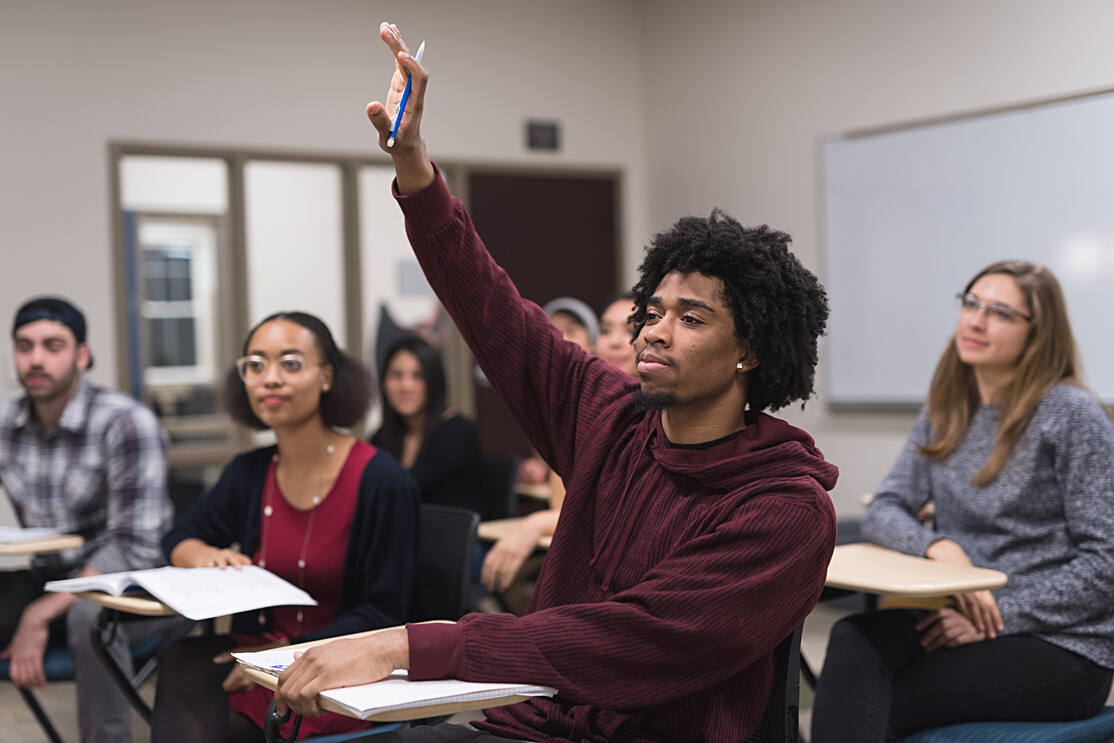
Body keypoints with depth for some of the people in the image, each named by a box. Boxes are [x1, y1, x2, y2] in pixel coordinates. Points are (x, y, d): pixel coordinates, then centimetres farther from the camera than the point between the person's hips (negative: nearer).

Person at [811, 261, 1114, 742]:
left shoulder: (1072, 415, -8)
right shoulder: (945, 413, 11)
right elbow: (882, 512, 7)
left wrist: (999, 615, -17)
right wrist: (940, 547, -15)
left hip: (1061, 647, -5)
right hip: (965, 621, 5)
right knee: (852, 640, -26)